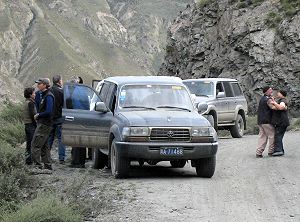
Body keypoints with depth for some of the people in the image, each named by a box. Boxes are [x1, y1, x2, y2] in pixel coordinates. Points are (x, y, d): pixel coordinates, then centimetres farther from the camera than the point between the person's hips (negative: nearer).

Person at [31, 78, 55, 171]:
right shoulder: (43, 95, 15)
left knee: (35, 145, -11)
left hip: (44, 124, -10)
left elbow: (48, 111, -25)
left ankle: (37, 165, -11)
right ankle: (47, 165, 20)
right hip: (43, 124, 10)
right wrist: (38, 115, 11)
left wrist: (38, 115, -13)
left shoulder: (48, 97, -16)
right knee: (44, 146, 15)